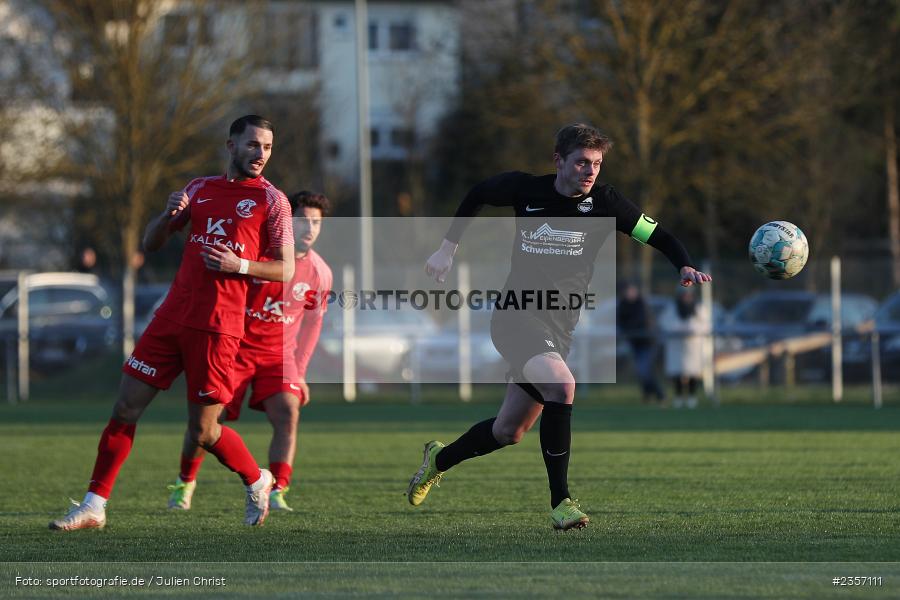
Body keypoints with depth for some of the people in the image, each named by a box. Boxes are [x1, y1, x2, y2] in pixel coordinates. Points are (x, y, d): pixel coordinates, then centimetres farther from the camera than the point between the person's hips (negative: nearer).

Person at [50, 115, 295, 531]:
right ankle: (93, 507, 4)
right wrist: (169, 214, -3)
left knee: (203, 431, -2)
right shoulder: (200, 190, 15)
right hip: (173, 315, 5)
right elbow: (151, 244, 17)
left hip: (217, 326, -5)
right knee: (125, 408, 0)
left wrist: (240, 265, -16)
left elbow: (285, 269, 0)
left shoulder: (271, 200, 2)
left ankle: (258, 482, 25)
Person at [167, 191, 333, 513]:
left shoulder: (319, 274, -3)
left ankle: (277, 493, -18)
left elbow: (312, 320, 10)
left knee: (288, 411, -21)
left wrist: (299, 370, 10)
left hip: (278, 353, 2)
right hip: (235, 344, -2)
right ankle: (185, 482, 22)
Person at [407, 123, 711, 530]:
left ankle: (439, 459, 39)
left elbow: (659, 237, -3)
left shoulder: (602, 202, -3)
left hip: (558, 329, 4)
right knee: (561, 386, -30)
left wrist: (686, 268, -22)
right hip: (516, 317, -4)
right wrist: (448, 248, 16)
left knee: (508, 432, 10)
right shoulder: (525, 190, -5)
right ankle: (560, 502, -24)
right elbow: (477, 196, 16)